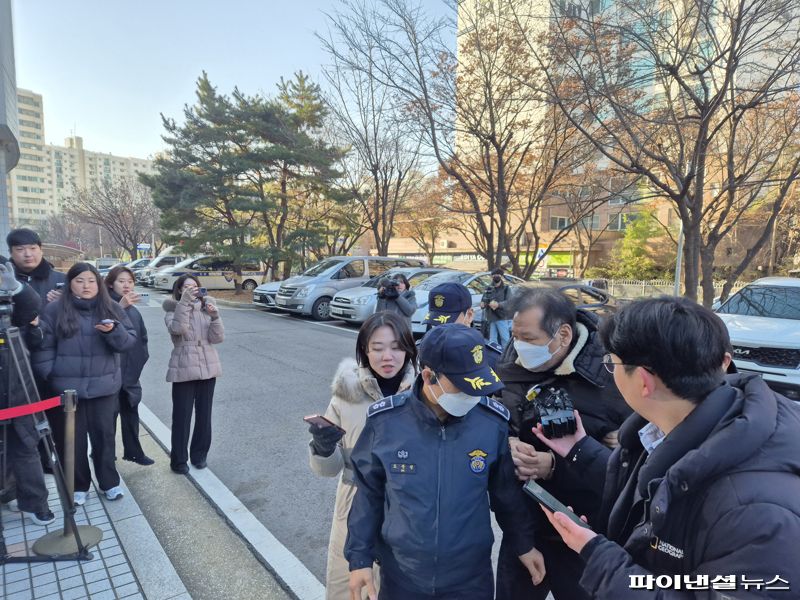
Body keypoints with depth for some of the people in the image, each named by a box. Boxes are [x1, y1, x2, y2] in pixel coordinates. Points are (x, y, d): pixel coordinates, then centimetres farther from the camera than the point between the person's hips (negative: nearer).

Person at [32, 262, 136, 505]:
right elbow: (44, 345, -1)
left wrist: (113, 331, -20)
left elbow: (129, 341, -1)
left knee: (104, 435, 8)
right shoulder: (55, 310, -1)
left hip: (104, 385, 1)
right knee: (72, 438, 9)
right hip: (67, 387, -1)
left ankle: (110, 482, 23)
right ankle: (78, 486, 26)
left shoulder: (112, 308, 3)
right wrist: (49, 375, -7)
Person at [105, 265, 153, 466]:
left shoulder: (133, 310, 11)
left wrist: (141, 357, 11)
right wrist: (120, 306, -39)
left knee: (130, 411, 15)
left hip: (130, 371, 7)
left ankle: (133, 451, 26)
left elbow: (142, 336, 20)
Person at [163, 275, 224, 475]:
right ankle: (179, 459, 17)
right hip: (184, 369, -3)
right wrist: (184, 301, -29)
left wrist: (215, 317, -19)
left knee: (204, 414, 11)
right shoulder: (173, 311, -2)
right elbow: (177, 329, -25)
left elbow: (218, 338, -4)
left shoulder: (207, 307, 6)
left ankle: (199, 454, 27)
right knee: (182, 415, 2)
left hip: (208, 367, 3)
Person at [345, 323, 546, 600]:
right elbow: (370, 493, -3)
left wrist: (524, 544, 9)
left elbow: (506, 492, 1)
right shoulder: (385, 421, -17)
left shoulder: (494, 421, -15)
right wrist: (360, 556, -2)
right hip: (400, 578, 0)